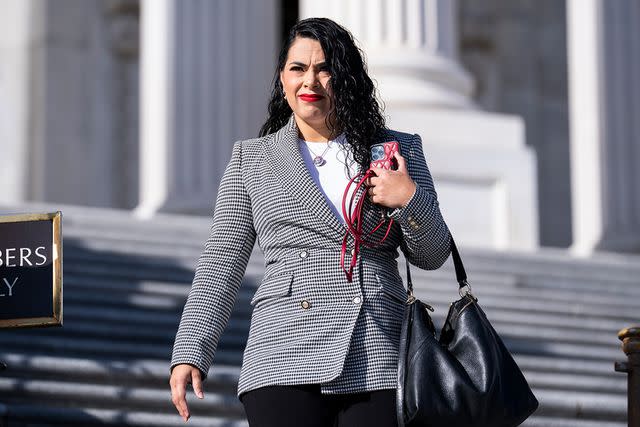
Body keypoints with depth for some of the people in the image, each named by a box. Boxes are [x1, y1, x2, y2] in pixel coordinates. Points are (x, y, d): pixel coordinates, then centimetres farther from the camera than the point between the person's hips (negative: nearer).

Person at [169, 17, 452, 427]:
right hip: (285, 360, 0)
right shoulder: (251, 160, 15)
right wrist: (189, 355, 1)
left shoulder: (397, 150, 15)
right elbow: (221, 265, 11)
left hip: (378, 359, 1)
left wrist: (409, 200, -5)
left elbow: (432, 256, 16)